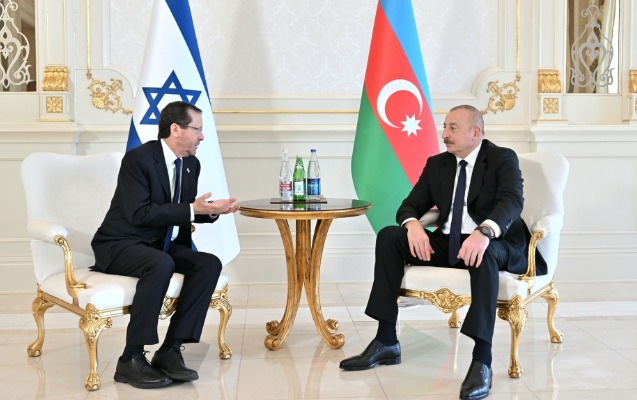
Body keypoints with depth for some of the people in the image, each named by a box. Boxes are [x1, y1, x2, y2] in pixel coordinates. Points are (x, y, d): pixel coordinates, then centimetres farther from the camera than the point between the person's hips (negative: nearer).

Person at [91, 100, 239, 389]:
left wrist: (212, 210, -4)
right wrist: (192, 209, -25)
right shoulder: (137, 158, -17)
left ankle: (170, 350, -16)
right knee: (161, 264, -37)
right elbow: (139, 214, -25)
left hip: (162, 244, 7)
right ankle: (131, 359, -26)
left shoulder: (191, 164, 7)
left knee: (210, 264, -17)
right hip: (120, 245, -7)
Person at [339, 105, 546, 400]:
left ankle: (482, 361, -40)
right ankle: (386, 341, -13)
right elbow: (410, 206, 8)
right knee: (389, 236, -14)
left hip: (495, 244, -5)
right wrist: (413, 224, -19)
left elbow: (512, 202, -23)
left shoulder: (503, 159, -5)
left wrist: (484, 232, -44)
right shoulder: (437, 164, 12)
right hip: (446, 243, 6)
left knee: (485, 252, -41)